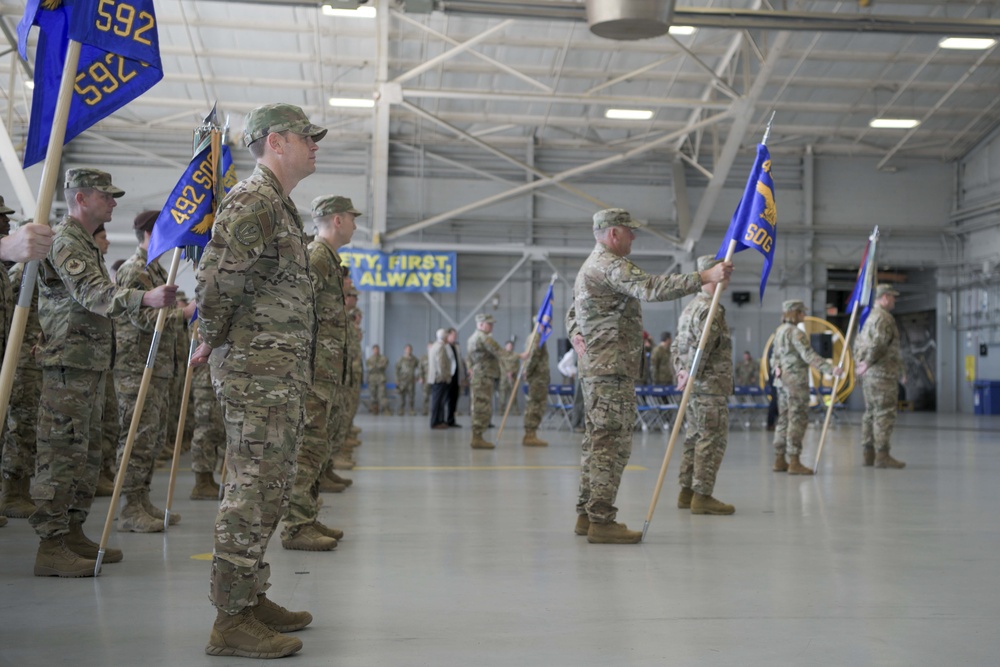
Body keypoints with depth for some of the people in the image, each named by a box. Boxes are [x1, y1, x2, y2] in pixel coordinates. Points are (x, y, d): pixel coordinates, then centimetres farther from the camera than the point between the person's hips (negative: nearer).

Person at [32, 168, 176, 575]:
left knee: (86, 454, 13)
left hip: (92, 364, 10)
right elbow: (94, 294, -26)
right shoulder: (65, 242, -12)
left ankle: (73, 533, 21)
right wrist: (145, 299, -38)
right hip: (70, 363, -10)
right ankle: (51, 547, -7)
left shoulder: (86, 244, 21)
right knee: (62, 454, -9)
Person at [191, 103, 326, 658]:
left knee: (267, 488, 15)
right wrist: (213, 340, -8)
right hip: (258, 368, -10)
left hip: (282, 373, 10)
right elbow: (215, 279, -21)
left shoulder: (280, 206, 20)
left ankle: (251, 599, 25)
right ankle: (231, 621, -2)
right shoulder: (253, 201, -13)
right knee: (253, 491, -8)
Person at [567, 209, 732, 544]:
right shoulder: (611, 265, -13)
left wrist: (577, 336, 8)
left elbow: (572, 315, 26)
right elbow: (653, 288, -28)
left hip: (594, 367, 11)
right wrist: (705, 277, -30)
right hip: (613, 368, -11)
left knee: (597, 440, 13)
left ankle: (587, 514, 18)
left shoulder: (590, 267, 22)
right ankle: (602, 521, -10)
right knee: (613, 442, -10)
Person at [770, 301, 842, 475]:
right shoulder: (796, 333, -14)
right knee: (797, 420, -6)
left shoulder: (779, 332, 14)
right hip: (796, 381, -9)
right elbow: (809, 356, -23)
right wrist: (830, 369, -26)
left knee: (784, 419, 12)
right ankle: (794, 462, -7)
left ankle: (779, 460, 15)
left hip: (782, 380, 9)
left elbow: (774, 358, 19)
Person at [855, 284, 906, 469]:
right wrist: (868, 363, -16)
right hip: (883, 373, -10)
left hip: (869, 376, 10)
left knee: (871, 413, 11)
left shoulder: (869, 318, 19)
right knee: (884, 414, -8)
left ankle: (868, 454, 14)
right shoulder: (884, 318, -12)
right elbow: (878, 344, -24)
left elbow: (858, 345, 22)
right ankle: (882, 455, -9)